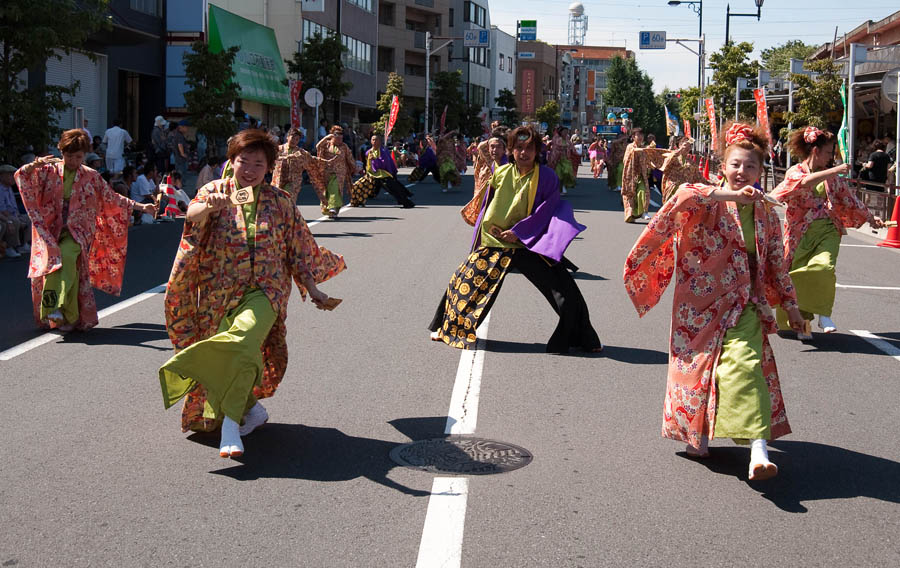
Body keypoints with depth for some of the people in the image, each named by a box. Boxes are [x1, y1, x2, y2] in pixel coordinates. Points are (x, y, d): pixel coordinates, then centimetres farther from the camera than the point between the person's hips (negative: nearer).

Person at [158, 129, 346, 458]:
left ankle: (230, 424, -25)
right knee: (228, 350, -1)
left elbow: (298, 250, 13)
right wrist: (210, 206, -40)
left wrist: (312, 289, 10)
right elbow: (192, 215, -18)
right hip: (220, 294, 2)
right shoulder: (215, 192, 3)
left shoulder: (280, 202, 7)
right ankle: (249, 409, 28)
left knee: (242, 341, -26)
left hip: (264, 291, -1)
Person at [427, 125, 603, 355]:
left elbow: (546, 211, -9)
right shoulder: (500, 172, 2)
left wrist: (518, 232, -14)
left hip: (530, 244, -3)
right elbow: (487, 204, 15)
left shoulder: (546, 177, -7)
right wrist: (490, 227, 1)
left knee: (565, 290, -8)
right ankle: (445, 327, 29)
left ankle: (583, 339, 11)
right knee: (463, 281, 5)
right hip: (493, 242, 3)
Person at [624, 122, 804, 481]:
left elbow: (777, 264, 17)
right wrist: (728, 194, -34)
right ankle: (699, 434, 30)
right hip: (702, 300, -2)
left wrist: (790, 305, 19)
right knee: (699, 364, 6)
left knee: (744, 362, -17)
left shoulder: (766, 214, 9)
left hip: (743, 304, 2)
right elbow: (684, 197, -29)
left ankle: (758, 449, -23)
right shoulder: (709, 203, -4)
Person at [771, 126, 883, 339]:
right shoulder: (795, 172, -2)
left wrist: (870, 218, 28)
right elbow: (806, 182, -26)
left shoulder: (831, 176, 14)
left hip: (828, 231, 3)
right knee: (800, 277, -2)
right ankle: (802, 323, 12)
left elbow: (848, 199, 24)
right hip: (802, 233, -3)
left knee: (823, 267, -23)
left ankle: (824, 315, -14)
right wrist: (835, 170, -27)